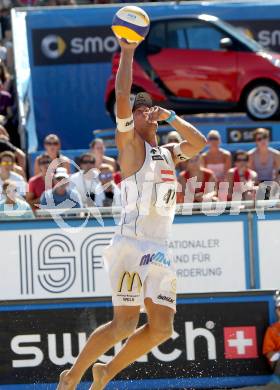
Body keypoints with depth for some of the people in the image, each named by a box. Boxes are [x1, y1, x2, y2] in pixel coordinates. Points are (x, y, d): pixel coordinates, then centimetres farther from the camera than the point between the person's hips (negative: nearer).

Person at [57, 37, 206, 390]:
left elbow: (199, 143, 25)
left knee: (161, 328, -3)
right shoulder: (129, 143, 2)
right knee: (125, 324, -16)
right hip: (132, 244, -7)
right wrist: (127, 51, -7)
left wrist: (170, 117, 17)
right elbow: (122, 96, -9)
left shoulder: (168, 154, 23)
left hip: (160, 251, 7)